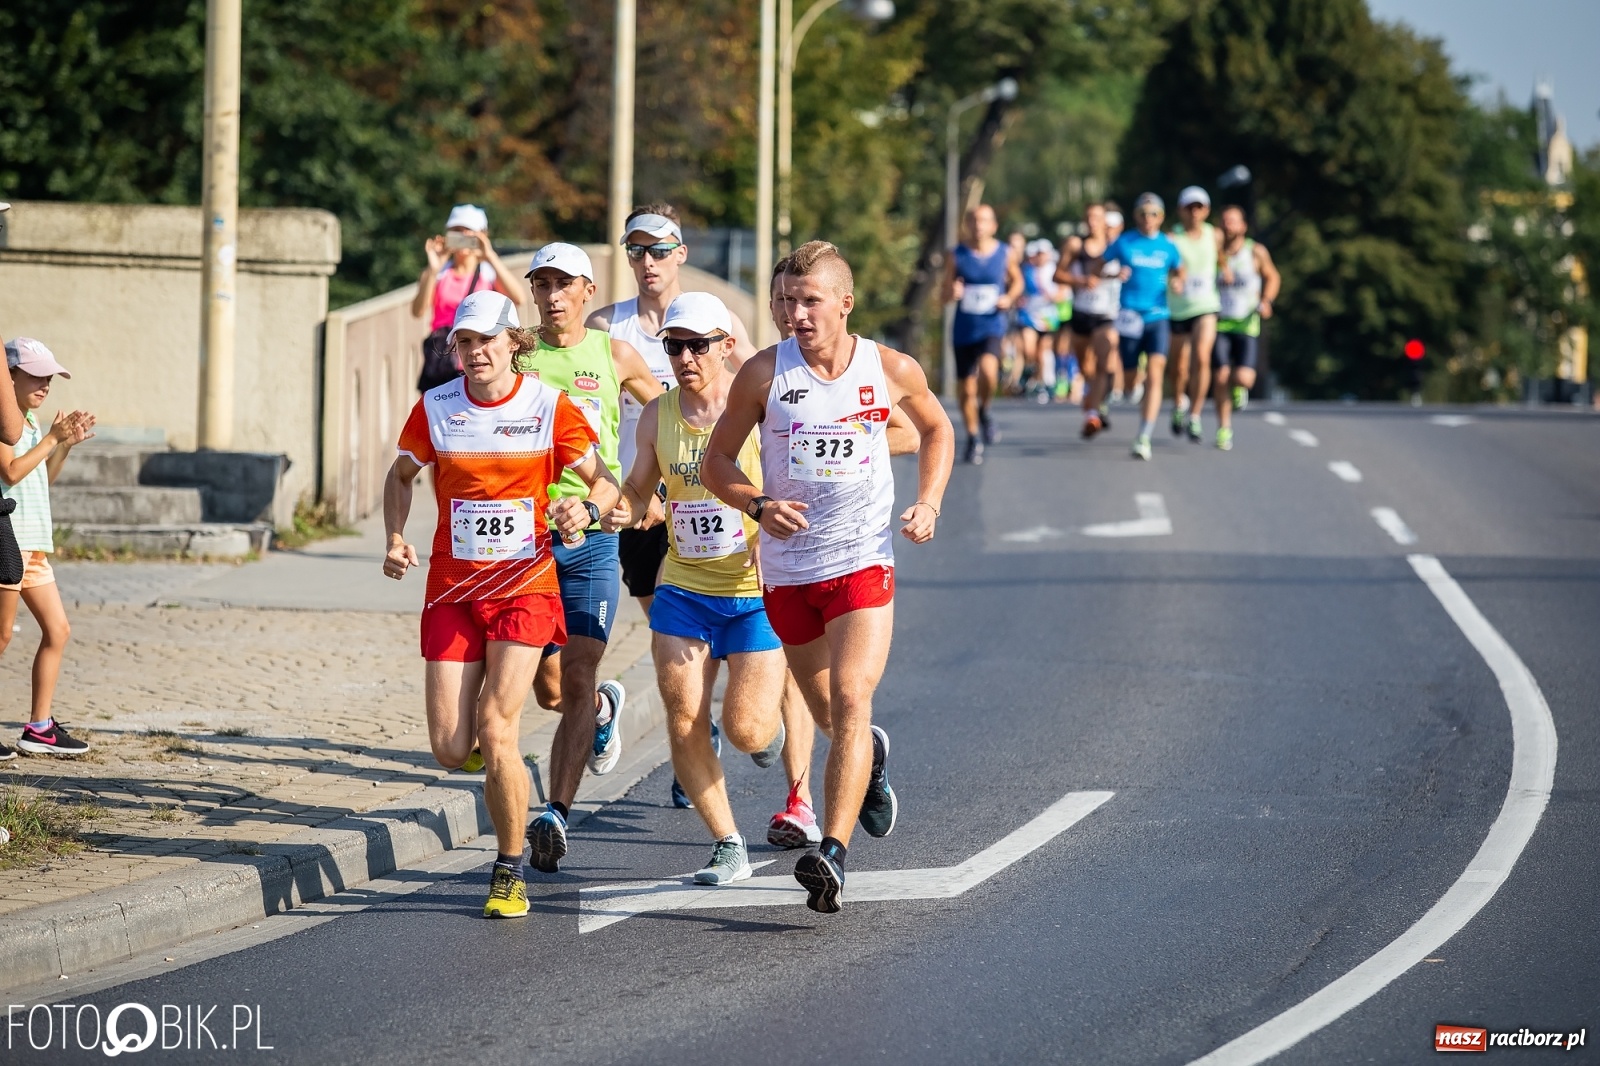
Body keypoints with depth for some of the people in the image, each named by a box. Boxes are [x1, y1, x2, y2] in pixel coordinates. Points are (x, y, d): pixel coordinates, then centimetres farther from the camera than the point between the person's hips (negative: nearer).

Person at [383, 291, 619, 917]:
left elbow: (602, 481, 4)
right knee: (450, 750, -6)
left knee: (496, 730, -16)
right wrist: (395, 540, 2)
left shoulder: (550, 407, -5)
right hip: (451, 588, 2)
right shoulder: (434, 408, 1)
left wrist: (587, 507, -19)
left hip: (524, 585, -2)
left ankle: (510, 872, 1)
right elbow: (401, 475, 18)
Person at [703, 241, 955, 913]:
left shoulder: (892, 371, -3)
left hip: (864, 562, -2)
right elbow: (716, 461, 2)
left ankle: (831, 857, -28)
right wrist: (759, 506, -17)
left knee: (851, 702, -20)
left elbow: (936, 431, 17)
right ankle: (871, 757, 53)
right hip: (788, 571, 2)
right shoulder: (764, 373, -6)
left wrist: (928, 504, 1)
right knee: (827, 714, 16)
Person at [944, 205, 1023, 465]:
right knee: (967, 389, 5)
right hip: (963, 330, 1)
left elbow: (1017, 280, 18)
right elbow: (945, 296, 0)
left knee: (988, 371, -28)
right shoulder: (956, 256, -2)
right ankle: (973, 439, 26)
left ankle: (984, 411, 3)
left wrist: (1009, 298, -2)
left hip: (992, 327, -1)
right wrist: (952, 293, -23)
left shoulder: (1004, 254, 0)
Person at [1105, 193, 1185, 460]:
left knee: (1154, 375, -15)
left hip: (1158, 317, 0)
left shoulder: (1168, 246, 7)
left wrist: (1178, 283, -3)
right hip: (1130, 317, 0)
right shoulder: (1124, 243, 2)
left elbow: (1179, 272, 20)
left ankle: (1144, 438, -17)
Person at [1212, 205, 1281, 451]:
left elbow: (1272, 277, 13)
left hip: (1247, 325, -1)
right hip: (1219, 324, 1)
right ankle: (1224, 429, 6)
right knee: (1222, 376, -9)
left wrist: (1266, 301, -2)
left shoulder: (1256, 252, -3)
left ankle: (1239, 387, 24)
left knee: (1243, 378, -15)